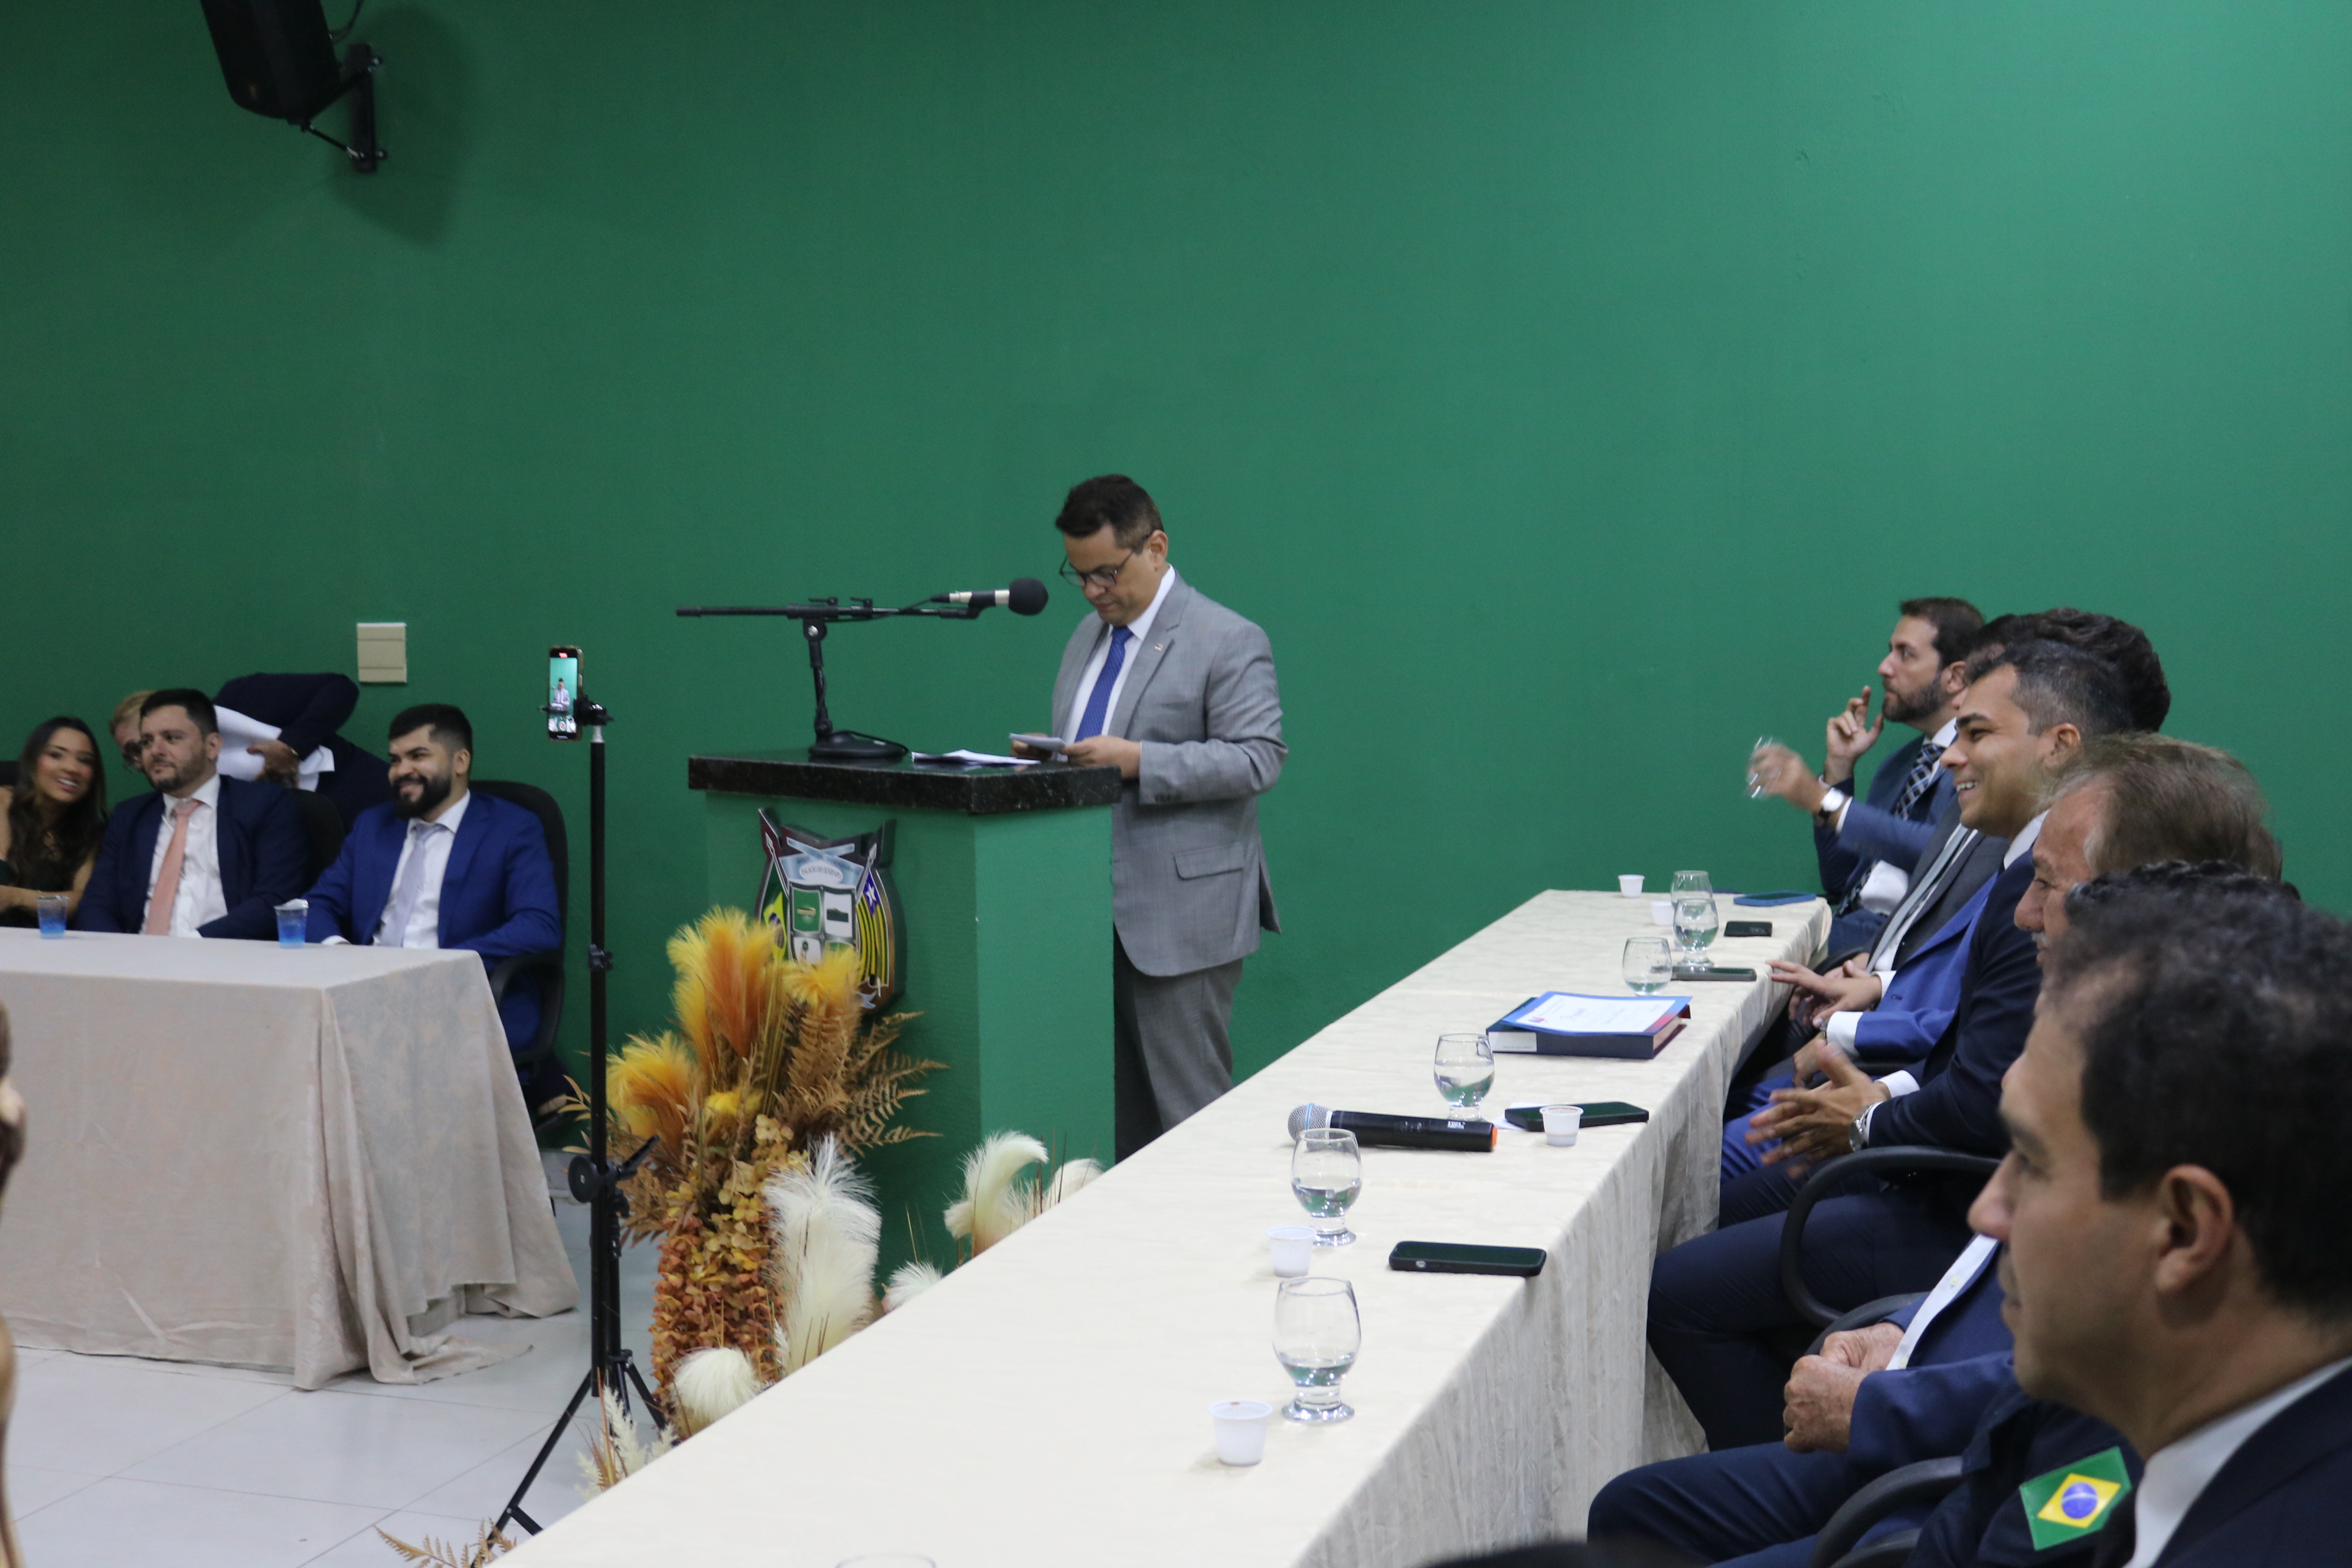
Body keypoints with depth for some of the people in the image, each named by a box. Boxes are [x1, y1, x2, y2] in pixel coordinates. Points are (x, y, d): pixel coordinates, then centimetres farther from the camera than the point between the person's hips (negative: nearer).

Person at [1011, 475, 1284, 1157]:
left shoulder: (1228, 641, -7)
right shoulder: (1088, 636, 18)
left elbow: (1257, 760, -15)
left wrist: (1138, 761, -23)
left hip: (1180, 913, -7)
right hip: (1092, 908, 7)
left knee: (1186, 1104, -3)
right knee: (1110, 1098, 10)